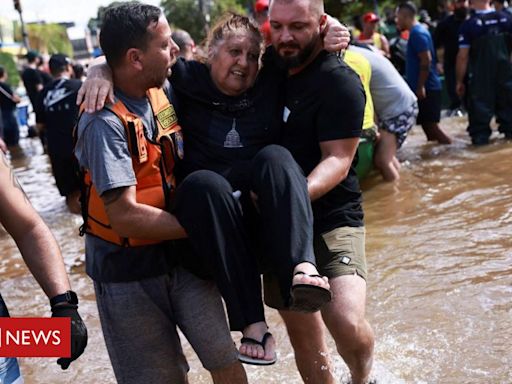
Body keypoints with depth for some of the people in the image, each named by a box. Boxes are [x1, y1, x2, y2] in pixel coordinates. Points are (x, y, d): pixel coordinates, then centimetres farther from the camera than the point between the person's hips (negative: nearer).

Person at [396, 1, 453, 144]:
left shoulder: (417, 33, -15)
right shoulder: (417, 31, 16)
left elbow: (426, 60, -22)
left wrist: (420, 87, -22)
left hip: (426, 88, -10)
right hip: (426, 87, 10)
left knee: (430, 124, -7)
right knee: (428, 124, 13)